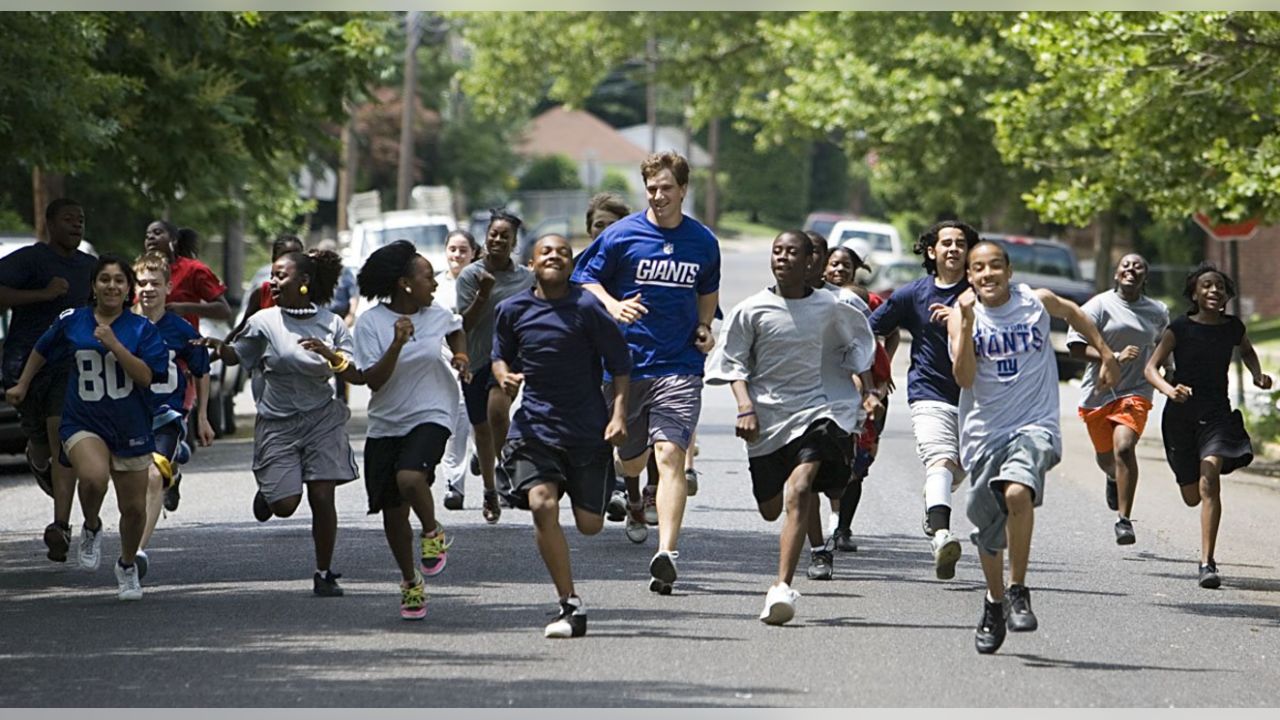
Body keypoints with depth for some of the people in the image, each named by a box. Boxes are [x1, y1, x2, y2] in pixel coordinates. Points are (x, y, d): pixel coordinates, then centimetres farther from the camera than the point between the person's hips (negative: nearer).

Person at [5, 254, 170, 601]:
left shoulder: (141, 329, -3)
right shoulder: (72, 322, 1)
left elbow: (146, 376, -13)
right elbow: (42, 351, 20)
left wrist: (113, 345, -20)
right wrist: (22, 385, 28)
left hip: (131, 429, 1)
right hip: (83, 423, -1)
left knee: (134, 508, 7)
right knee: (95, 477, -31)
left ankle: (127, 566, 36)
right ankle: (91, 528, 1)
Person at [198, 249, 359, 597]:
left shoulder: (331, 323, -1)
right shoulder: (264, 322, -2)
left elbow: (353, 374, -3)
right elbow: (237, 356, 11)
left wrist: (330, 355, -21)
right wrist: (218, 346, -10)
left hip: (321, 420, 0)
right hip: (277, 422, 0)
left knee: (322, 499, -6)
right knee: (285, 504, -7)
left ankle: (324, 574, 8)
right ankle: (268, 490, 31)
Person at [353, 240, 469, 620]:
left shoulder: (438, 315, 1)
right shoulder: (370, 323, -10)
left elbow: (457, 329, 27)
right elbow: (373, 380, -16)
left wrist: (461, 356, 9)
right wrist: (398, 344, -27)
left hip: (430, 416, 0)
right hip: (385, 425, 0)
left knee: (410, 478, -30)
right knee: (393, 511, 6)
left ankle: (433, 533, 0)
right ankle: (410, 581, 26)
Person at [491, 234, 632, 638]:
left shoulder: (586, 308, -8)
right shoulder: (513, 310, 2)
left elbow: (620, 363, -2)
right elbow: (501, 355, 18)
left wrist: (619, 414, -11)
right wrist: (504, 377, -5)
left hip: (587, 428, -2)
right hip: (534, 423, 2)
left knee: (590, 524, 1)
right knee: (542, 505, -21)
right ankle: (570, 606, -14)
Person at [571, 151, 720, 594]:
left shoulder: (703, 242, 6)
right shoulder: (622, 235, -3)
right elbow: (586, 278, 3)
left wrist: (704, 327, 7)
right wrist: (613, 306, -15)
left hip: (679, 366, 0)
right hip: (626, 360, 0)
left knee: (670, 455, -17)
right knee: (630, 456, 14)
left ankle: (666, 553, -26)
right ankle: (632, 490, 54)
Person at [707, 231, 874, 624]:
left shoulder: (831, 310, 2)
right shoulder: (752, 310, 0)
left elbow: (857, 348, 20)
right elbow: (732, 362, 1)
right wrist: (745, 406, -13)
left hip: (818, 410, -2)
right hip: (767, 414, 2)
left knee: (799, 491, -23)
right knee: (771, 508, 10)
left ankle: (782, 588, -28)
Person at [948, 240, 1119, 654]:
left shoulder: (1037, 303, 0)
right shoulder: (962, 315, -4)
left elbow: (1073, 314, 23)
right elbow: (964, 378, -16)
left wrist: (1106, 355, 28)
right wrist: (967, 323, -25)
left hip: (1035, 425, -2)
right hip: (985, 432, 2)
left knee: (1018, 492, -31)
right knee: (988, 531, 10)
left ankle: (1018, 592, -18)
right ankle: (994, 604, 37)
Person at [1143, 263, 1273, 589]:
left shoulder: (1233, 328, 2)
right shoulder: (1180, 328, -6)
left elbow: (1247, 351, 25)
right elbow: (1151, 367, -8)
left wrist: (1258, 375, 5)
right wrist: (1170, 390, -27)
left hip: (1217, 413, 0)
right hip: (1180, 414, 0)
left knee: (1209, 481, -22)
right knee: (1192, 497, 10)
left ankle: (1207, 562, -22)